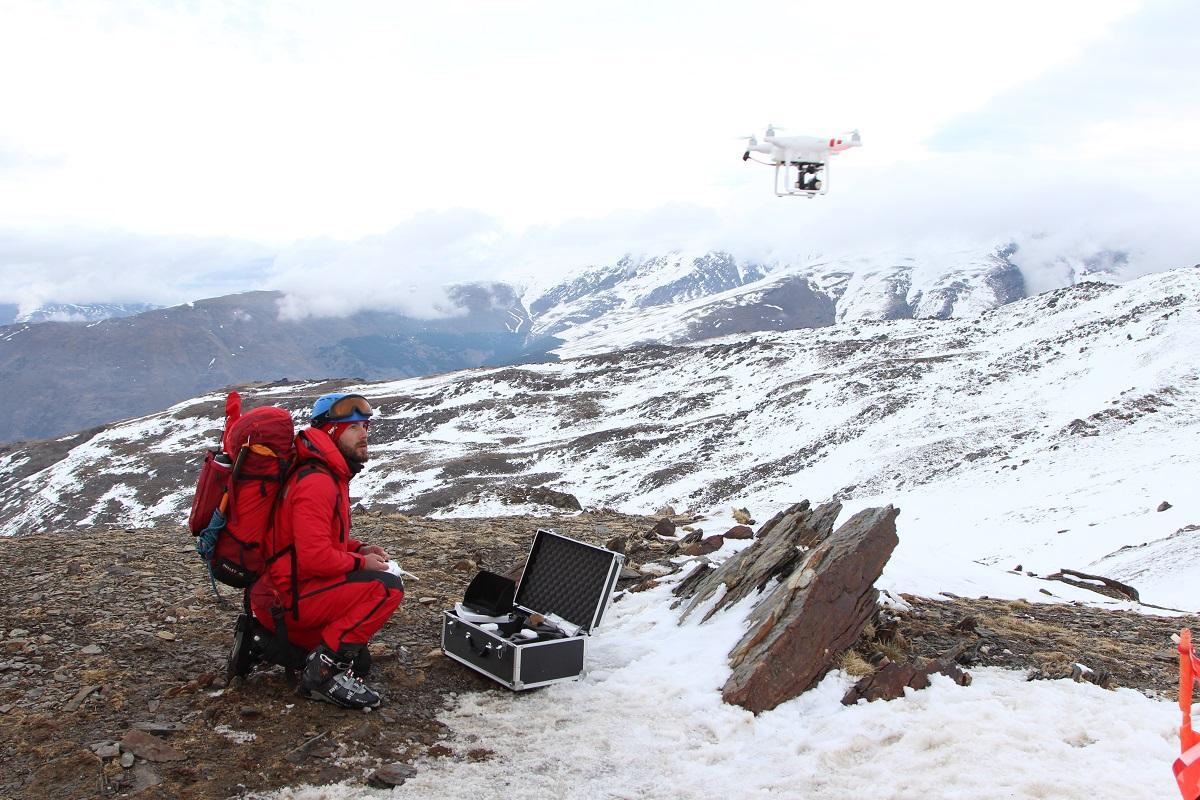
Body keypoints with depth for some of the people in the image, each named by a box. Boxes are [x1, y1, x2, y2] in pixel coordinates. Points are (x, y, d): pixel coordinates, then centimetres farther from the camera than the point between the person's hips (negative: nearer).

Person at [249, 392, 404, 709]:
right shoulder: (316, 482, -21)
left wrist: (359, 549, 7)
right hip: (288, 598, -10)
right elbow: (314, 557, -28)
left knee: (358, 662, 20)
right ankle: (323, 668, -16)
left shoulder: (331, 475, 13)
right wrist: (361, 563, -13)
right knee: (388, 588, -22)